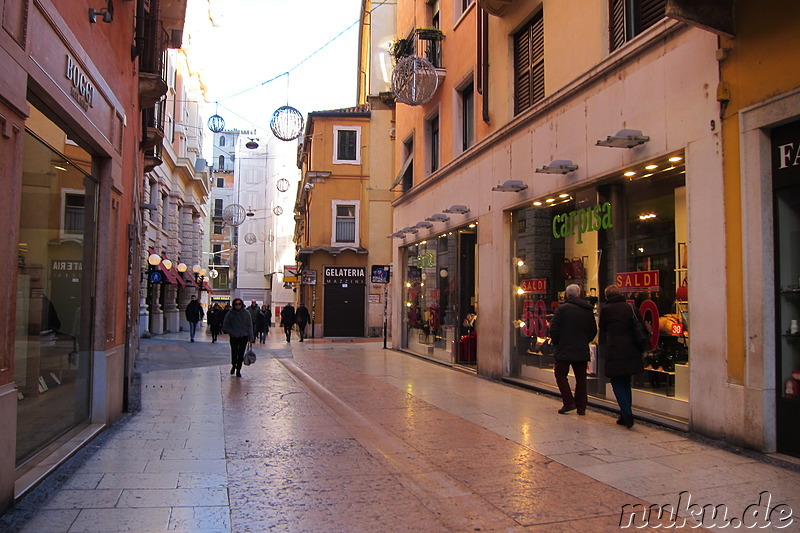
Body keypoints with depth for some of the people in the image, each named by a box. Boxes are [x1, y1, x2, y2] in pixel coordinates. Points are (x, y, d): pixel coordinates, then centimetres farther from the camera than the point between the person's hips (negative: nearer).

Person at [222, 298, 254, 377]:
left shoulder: (246, 313, 0)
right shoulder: (230, 313, -2)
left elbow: (249, 325, 4)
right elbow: (225, 325, 6)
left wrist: (250, 337, 1)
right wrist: (230, 332, -7)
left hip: (244, 337, 0)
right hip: (233, 337, 0)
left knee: (241, 354, -1)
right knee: (234, 353, 3)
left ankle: (238, 370, 10)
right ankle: (233, 366, 31)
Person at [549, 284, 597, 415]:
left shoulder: (562, 309, -10)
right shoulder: (588, 310, 4)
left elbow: (554, 330, -10)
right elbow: (593, 330, 10)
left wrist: (556, 343, 6)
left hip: (565, 350, -4)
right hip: (582, 350, 4)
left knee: (561, 374, 8)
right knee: (581, 378, 11)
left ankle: (568, 402, -1)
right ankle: (581, 406, 13)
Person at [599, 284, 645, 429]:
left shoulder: (606, 310, -3)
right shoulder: (630, 307, 6)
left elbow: (602, 331, 8)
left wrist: (603, 348, 24)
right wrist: (639, 347, 19)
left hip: (615, 352, -4)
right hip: (631, 352, 5)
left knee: (617, 383, 3)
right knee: (626, 383, 16)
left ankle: (627, 414, -12)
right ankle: (626, 415, 18)